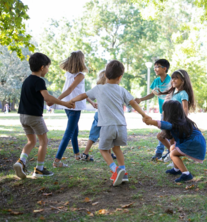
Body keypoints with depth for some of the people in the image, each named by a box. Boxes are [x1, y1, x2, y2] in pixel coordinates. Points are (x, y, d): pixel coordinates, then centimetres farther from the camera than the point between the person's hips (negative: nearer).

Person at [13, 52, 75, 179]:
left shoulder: (27, 80, 13)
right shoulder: (39, 81, -14)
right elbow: (47, 97, -26)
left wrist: (49, 102, 27)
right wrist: (64, 103, -23)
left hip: (23, 115, 8)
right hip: (35, 115, -8)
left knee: (32, 141, 16)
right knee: (44, 141, 6)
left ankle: (21, 162, -5)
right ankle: (39, 169, 9)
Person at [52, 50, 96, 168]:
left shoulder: (69, 74, 10)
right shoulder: (80, 75, -14)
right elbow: (69, 90, -24)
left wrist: (91, 102, 21)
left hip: (68, 106, 9)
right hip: (75, 106, -9)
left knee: (75, 131, 24)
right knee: (69, 133, -6)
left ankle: (77, 154, 40)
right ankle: (57, 160, -9)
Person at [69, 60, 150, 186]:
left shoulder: (98, 89, 8)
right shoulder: (121, 90, 8)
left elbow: (83, 96, 20)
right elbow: (133, 103, 2)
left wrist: (72, 100, 36)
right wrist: (144, 115, 8)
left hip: (107, 126, -2)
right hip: (121, 126, 2)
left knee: (104, 149, 13)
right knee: (116, 147, 25)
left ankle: (115, 169, -10)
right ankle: (122, 171, 19)